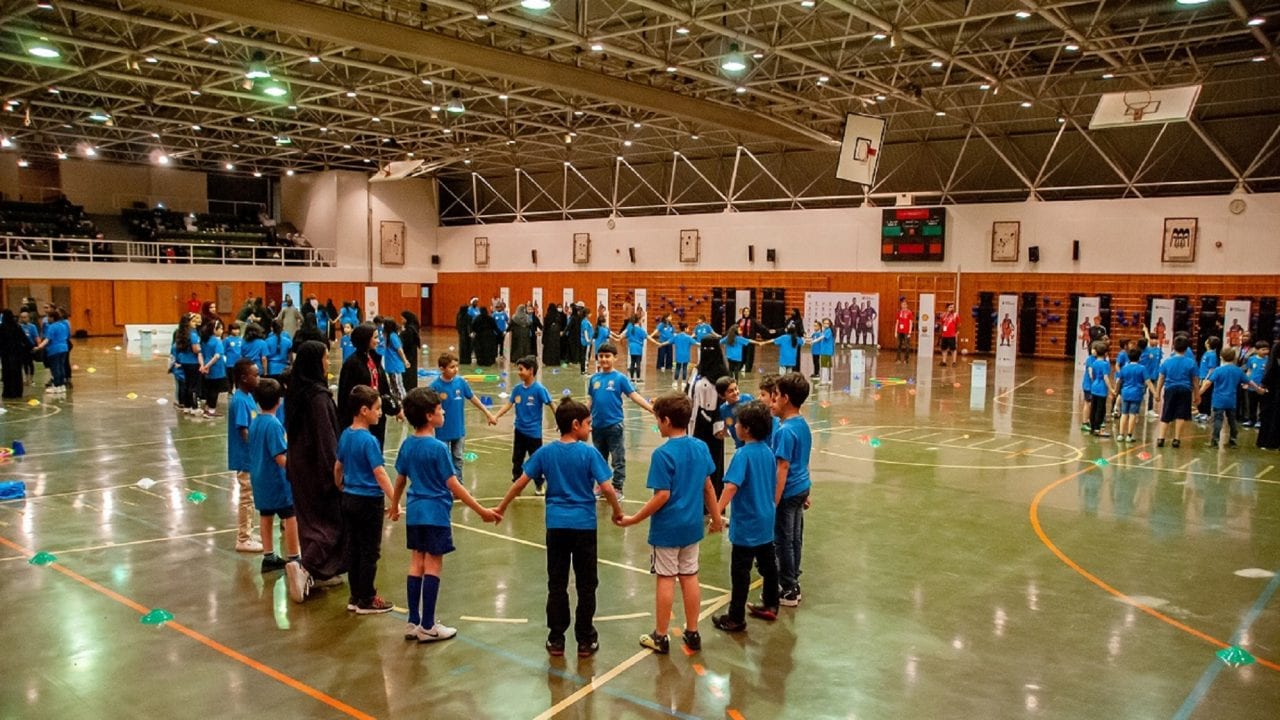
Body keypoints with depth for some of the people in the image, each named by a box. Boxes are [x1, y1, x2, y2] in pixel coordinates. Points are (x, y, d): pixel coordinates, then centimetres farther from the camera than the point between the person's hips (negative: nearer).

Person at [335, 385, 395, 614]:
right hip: (369, 501, -8)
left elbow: (338, 467, 15)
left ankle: (355, 597, 24)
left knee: (353, 549, 14)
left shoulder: (345, 435, 5)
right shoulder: (369, 440, -19)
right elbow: (379, 473, -24)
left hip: (349, 499, 8)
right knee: (370, 552, 3)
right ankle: (366, 601, 11)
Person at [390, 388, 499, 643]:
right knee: (432, 566, 2)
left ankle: (413, 622, 20)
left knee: (416, 564, 13)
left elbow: (400, 480, 13)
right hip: (436, 514, -7)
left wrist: (394, 506, 30)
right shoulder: (438, 448, -18)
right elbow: (454, 486, -17)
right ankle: (427, 627, 8)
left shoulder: (407, 445, 2)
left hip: (415, 512, 7)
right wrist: (481, 511, -13)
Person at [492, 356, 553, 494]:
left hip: (534, 432, -4)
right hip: (519, 430, 5)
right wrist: (495, 416, -12)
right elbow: (508, 405, -1)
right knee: (517, 459, 13)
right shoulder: (518, 388, -3)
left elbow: (551, 405, -11)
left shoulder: (539, 389, -16)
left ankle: (539, 485, 25)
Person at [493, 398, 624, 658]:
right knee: (586, 585, 9)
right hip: (584, 525, -3)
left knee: (557, 585, 12)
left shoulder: (545, 452, -1)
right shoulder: (589, 453, -10)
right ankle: (585, 640, 16)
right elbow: (606, 488, -15)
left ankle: (556, 640, 18)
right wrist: (617, 511, 3)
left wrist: (501, 508, 14)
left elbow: (520, 483, 2)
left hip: (556, 525, 3)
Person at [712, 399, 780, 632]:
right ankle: (770, 606, 33)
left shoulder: (743, 454, -19)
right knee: (768, 564, 19)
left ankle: (736, 618, 8)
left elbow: (732, 486, -30)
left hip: (747, 525, -8)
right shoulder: (768, 452, 3)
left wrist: (717, 512, -34)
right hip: (767, 521, 8)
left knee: (740, 571, 1)